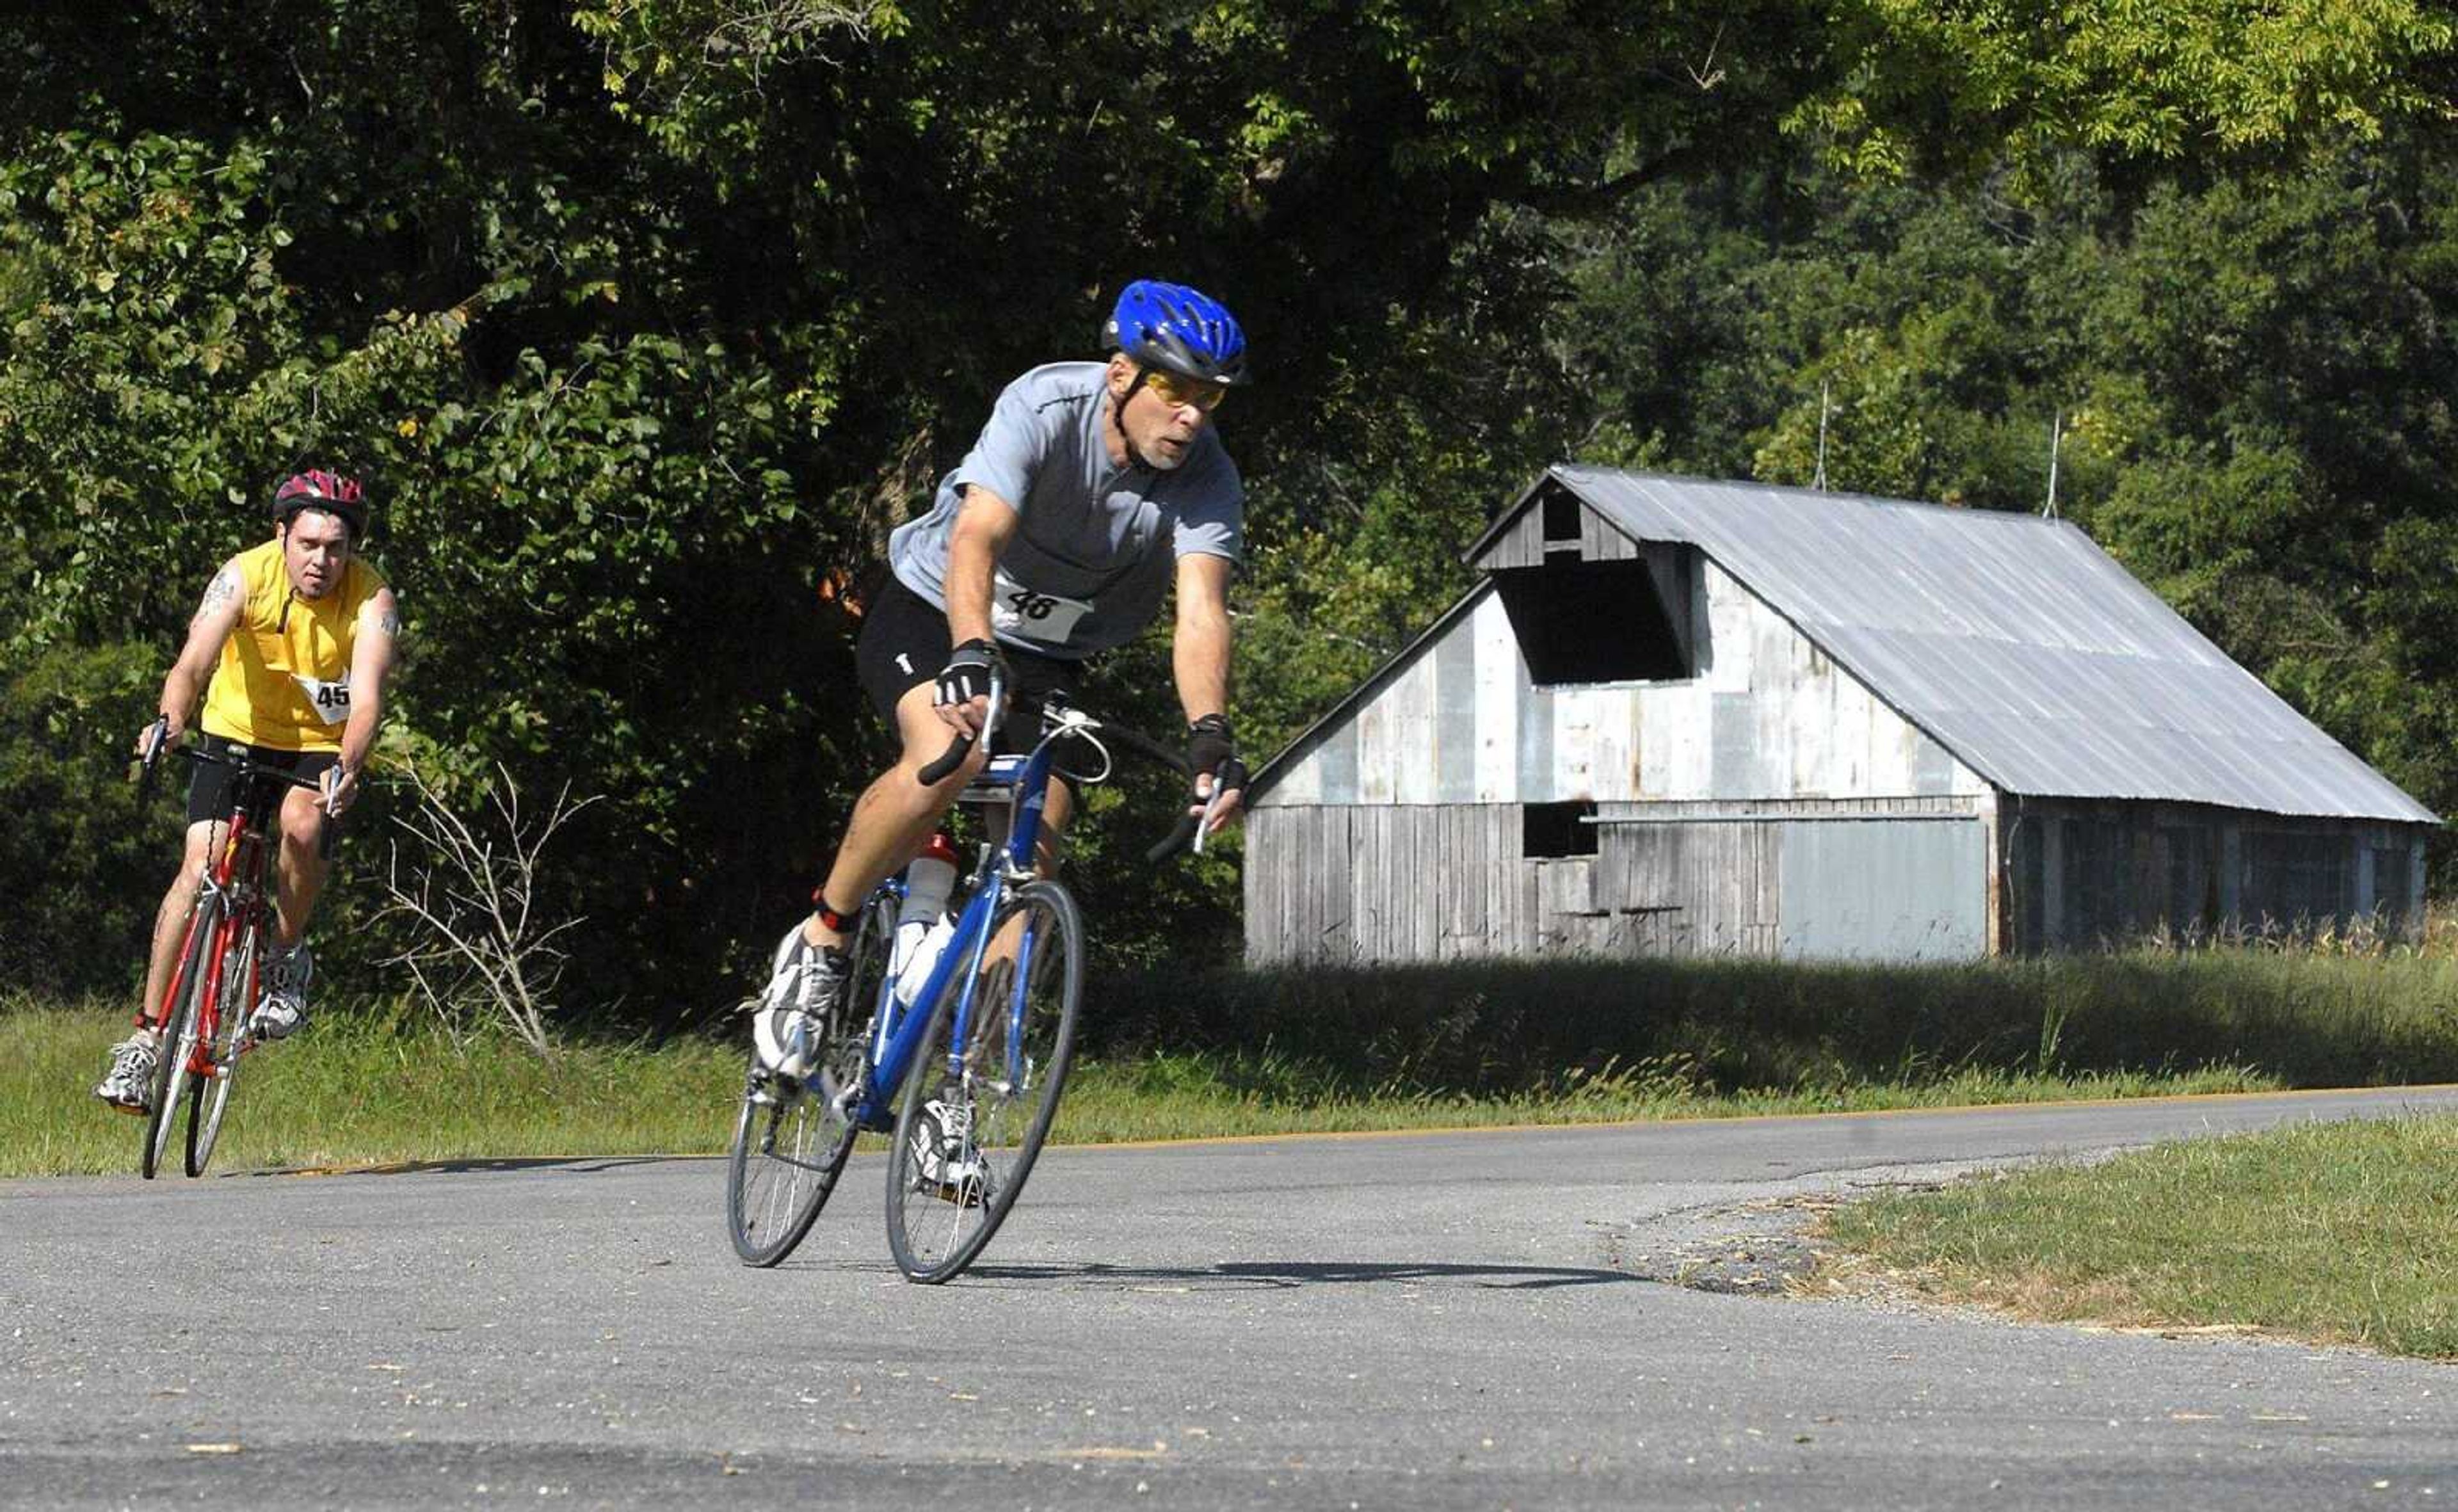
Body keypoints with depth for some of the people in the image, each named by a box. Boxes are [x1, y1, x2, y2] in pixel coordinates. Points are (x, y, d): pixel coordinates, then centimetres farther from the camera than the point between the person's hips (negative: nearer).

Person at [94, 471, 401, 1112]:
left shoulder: (372, 601, -21)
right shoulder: (246, 577, -20)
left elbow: (367, 698, -33)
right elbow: (194, 661, -33)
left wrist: (348, 768, -53)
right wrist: (171, 719, -54)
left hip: (323, 746, 0)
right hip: (238, 734, 0)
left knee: (302, 826, -32)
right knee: (200, 865, -16)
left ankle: (287, 958, -4)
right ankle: (146, 1035, -11)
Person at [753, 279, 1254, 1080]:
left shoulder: (1208, 481, -18)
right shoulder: (1046, 409, -27)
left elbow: (1201, 612, -31)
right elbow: (976, 539, -40)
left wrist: (1210, 738, -48)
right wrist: (971, 655, -58)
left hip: (1049, 658, 4)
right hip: (932, 612, -4)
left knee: (1036, 846, -16)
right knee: (947, 757, -33)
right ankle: (820, 942, -13)